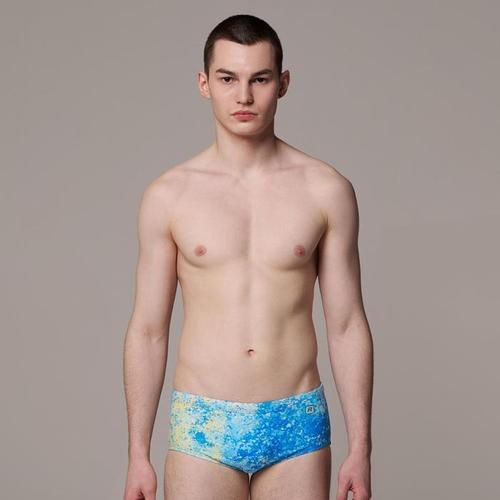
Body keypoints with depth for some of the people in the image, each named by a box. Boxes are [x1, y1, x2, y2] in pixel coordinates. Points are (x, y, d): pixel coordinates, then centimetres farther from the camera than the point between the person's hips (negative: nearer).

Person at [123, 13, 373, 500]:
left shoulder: (327, 190, -1)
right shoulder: (167, 195, 0)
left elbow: (347, 325, 3)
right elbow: (147, 330, 3)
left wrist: (360, 448, 0)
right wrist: (138, 454, 2)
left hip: (297, 426, 0)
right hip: (202, 429, 0)